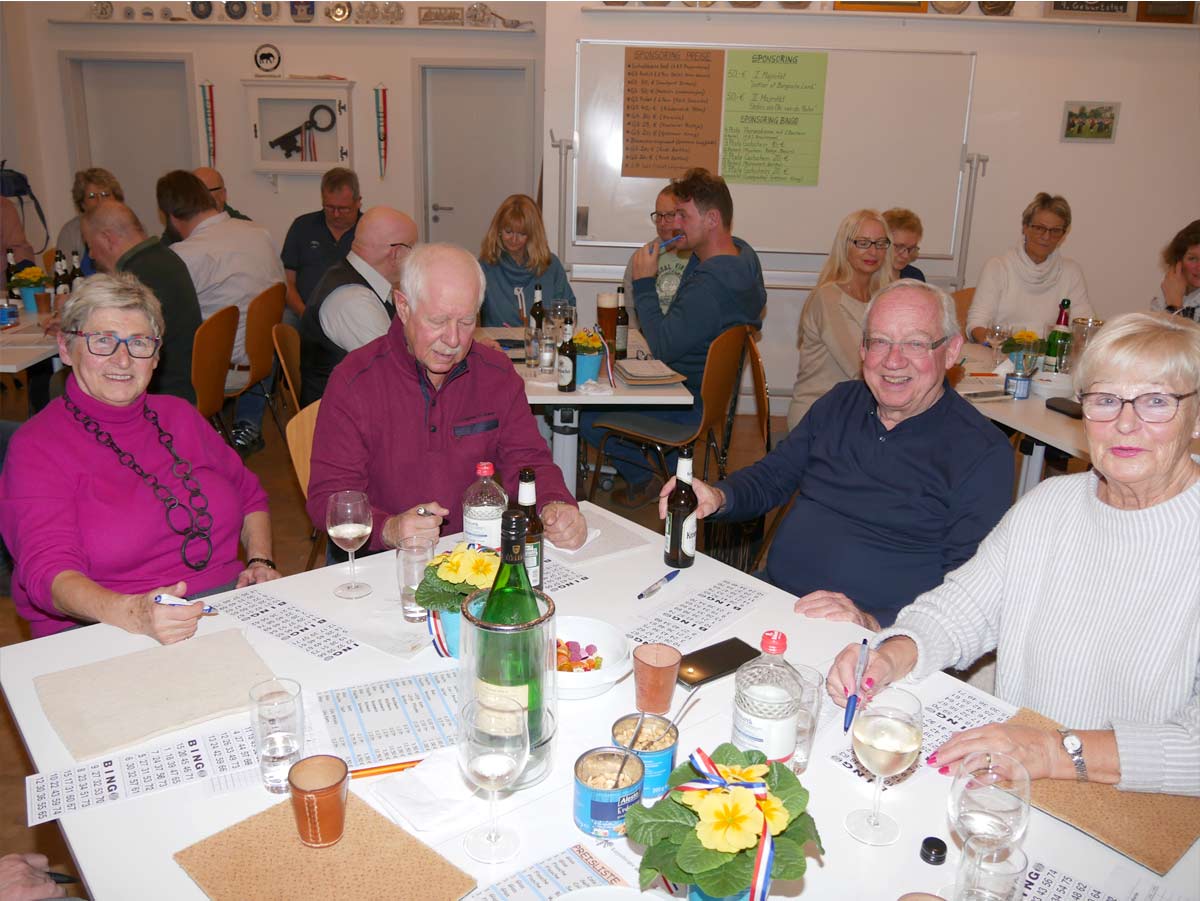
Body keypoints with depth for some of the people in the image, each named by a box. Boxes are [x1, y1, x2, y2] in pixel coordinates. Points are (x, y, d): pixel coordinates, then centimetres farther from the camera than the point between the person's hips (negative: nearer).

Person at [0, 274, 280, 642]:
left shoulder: (179, 415, 16)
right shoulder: (35, 446, -1)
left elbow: (249, 495, 27)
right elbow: (48, 570, -14)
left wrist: (260, 562, 6)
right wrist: (133, 613, -34)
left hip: (227, 606, 5)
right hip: (100, 631, -4)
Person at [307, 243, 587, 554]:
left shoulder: (498, 373, 4)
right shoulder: (353, 380, -8)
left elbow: (526, 461, 6)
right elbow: (329, 496, -9)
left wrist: (555, 506, -17)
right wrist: (389, 529, -30)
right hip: (383, 563, -1)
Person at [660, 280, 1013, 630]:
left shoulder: (983, 452, -8)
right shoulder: (840, 402, 10)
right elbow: (772, 475, 19)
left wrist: (875, 623, -27)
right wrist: (719, 497, -4)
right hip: (769, 598, 6)